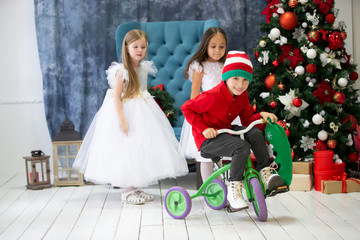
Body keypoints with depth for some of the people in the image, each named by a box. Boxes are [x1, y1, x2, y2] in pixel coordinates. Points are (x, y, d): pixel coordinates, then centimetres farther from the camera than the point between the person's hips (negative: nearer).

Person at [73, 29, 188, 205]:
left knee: (142, 149, 8)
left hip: (143, 113, 7)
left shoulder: (144, 68, 8)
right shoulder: (122, 70, -13)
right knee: (126, 151, -4)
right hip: (126, 111, -7)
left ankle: (135, 188, 19)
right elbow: (116, 97, -16)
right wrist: (122, 119, -24)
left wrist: (155, 111, 18)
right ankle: (127, 191, 7)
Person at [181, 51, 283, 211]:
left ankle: (266, 172, -3)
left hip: (226, 131, 7)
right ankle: (233, 189, -19)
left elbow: (247, 119, 8)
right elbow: (187, 108, -15)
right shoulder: (213, 96, -23)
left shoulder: (242, 95, 1)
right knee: (242, 147, -30)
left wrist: (261, 116, -12)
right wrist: (203, 129, -22)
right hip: (208, 139, -7)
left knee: (256, 134, -14)